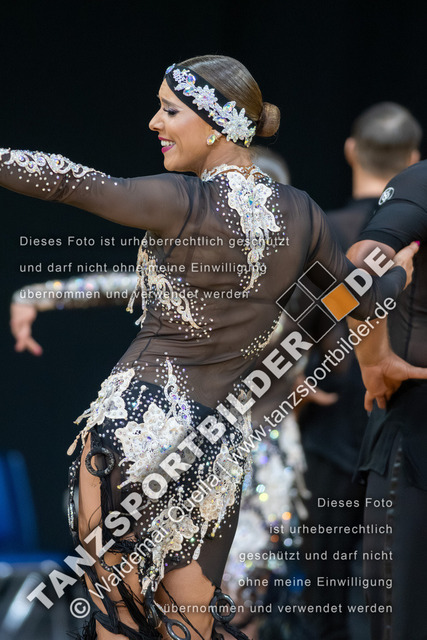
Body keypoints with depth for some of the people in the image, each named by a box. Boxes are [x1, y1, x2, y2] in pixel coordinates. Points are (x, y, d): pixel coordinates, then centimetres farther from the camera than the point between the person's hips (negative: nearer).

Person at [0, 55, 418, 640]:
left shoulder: (184, 202, -12)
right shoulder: (300, 214, 6)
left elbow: (68, 181, -17)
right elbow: (361, 302, 20)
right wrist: (399, 273, 41)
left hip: (136, 421, -6)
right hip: (221, 438, 6)